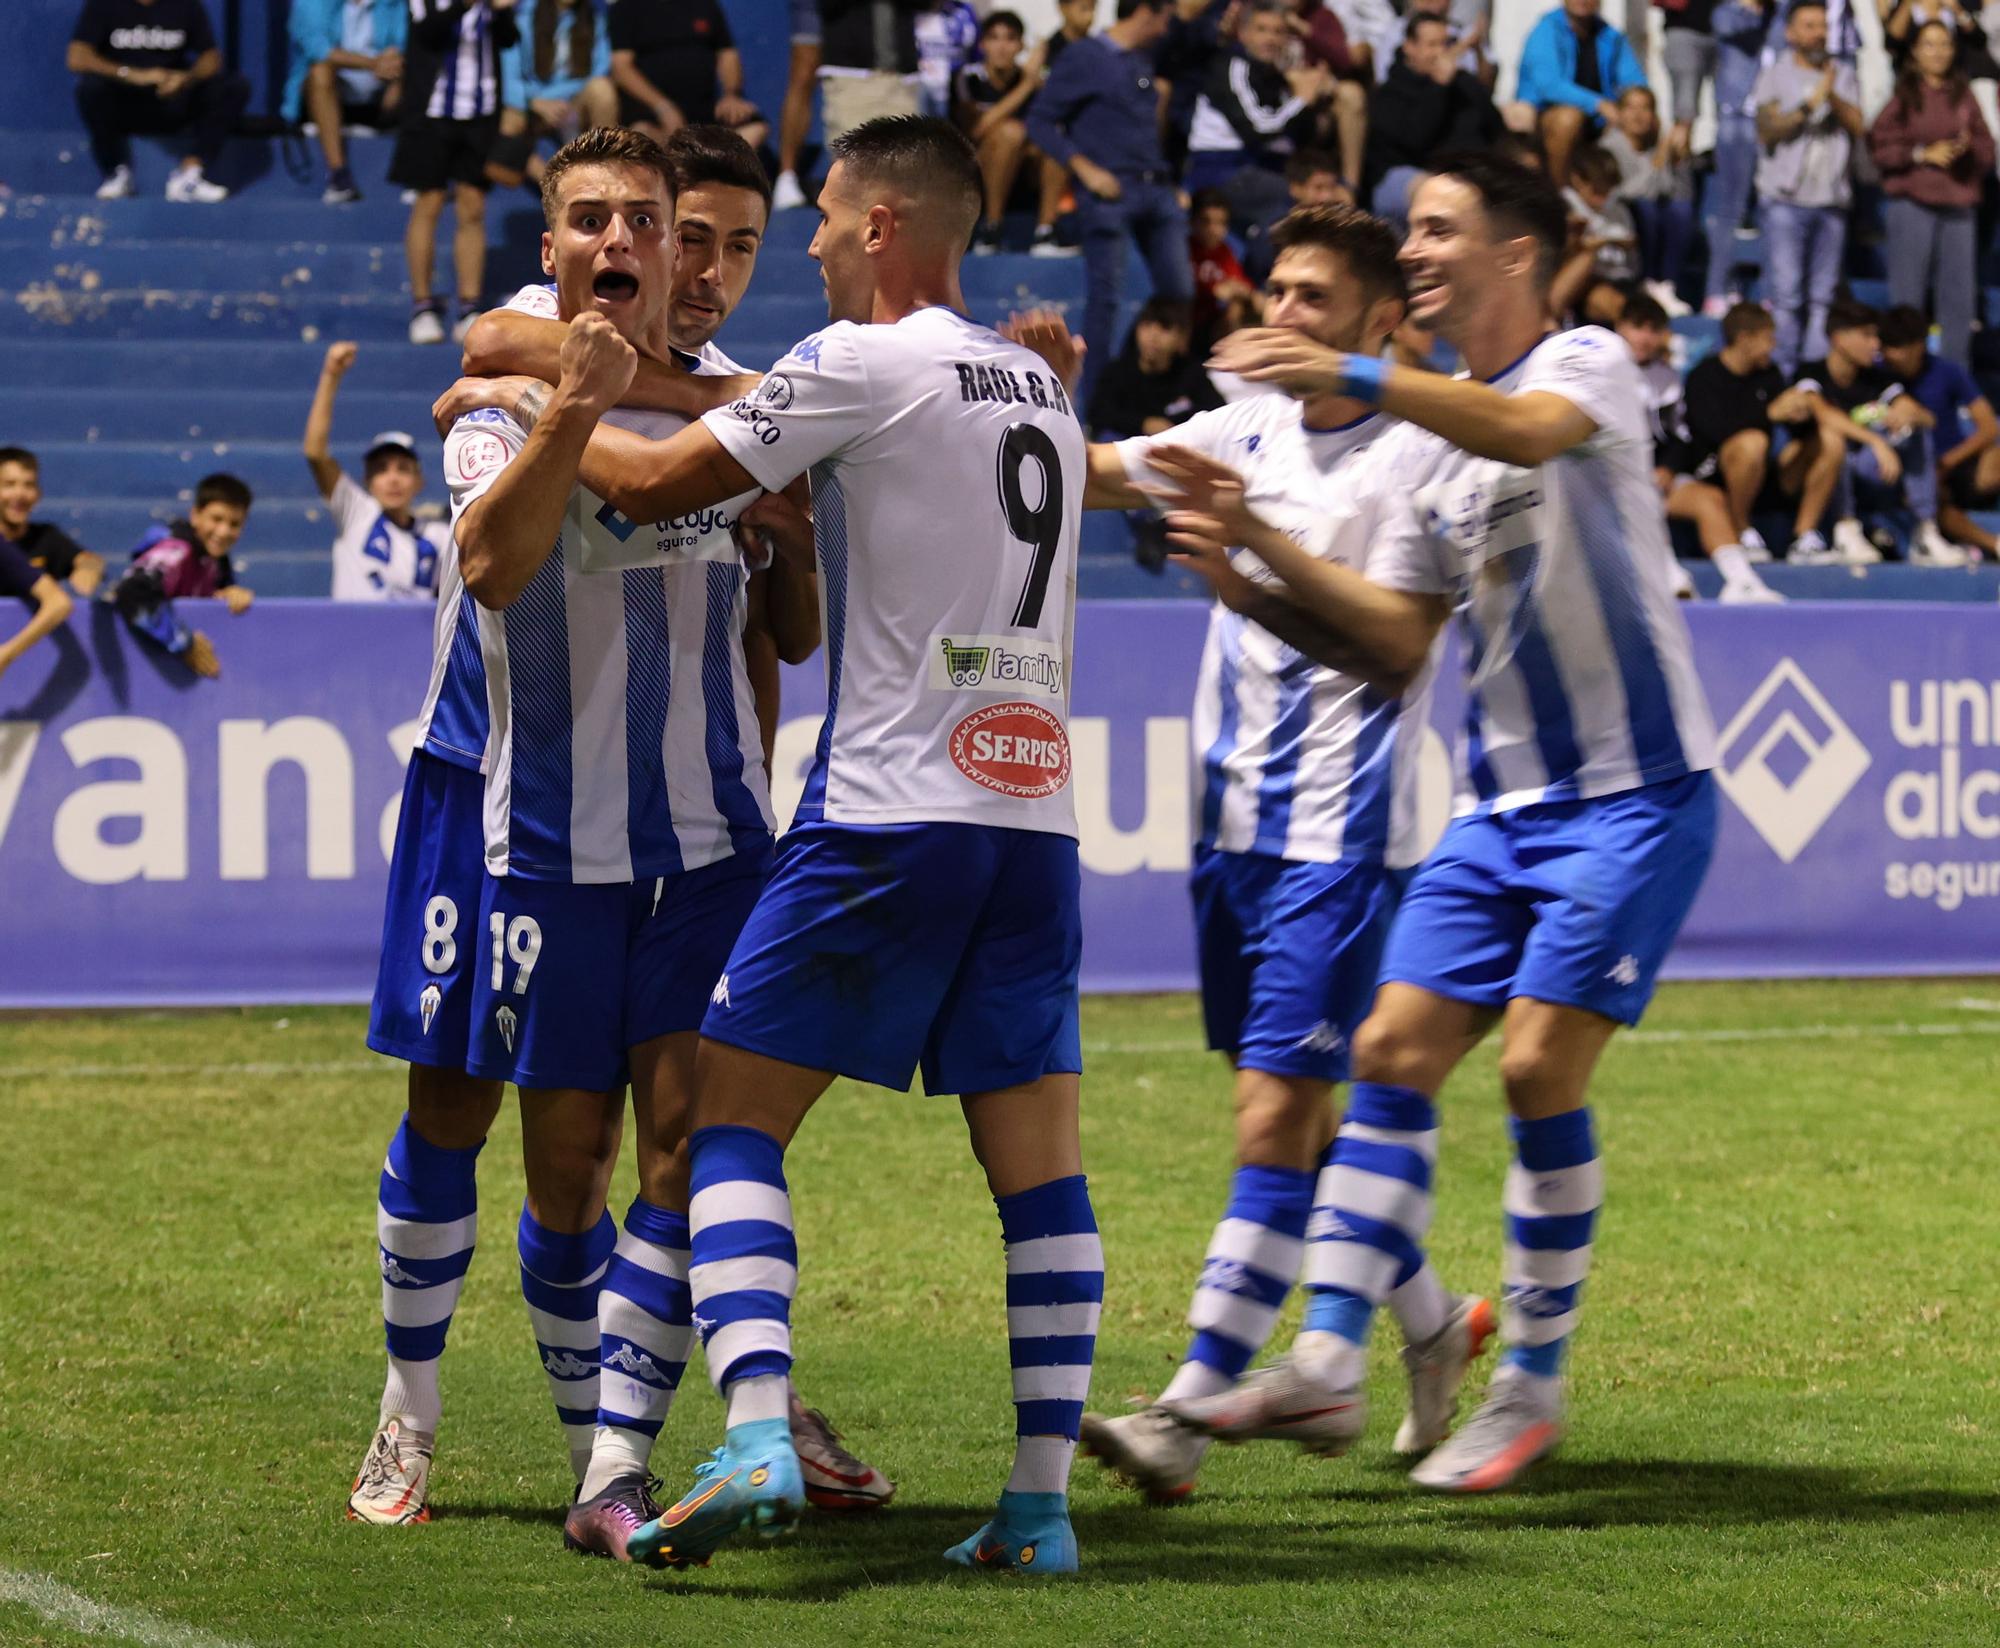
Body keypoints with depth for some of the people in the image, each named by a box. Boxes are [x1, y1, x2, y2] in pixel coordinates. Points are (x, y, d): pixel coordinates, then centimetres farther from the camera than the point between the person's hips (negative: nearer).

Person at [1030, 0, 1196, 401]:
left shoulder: (1144, 59, 18)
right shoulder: (1084, 58, -3)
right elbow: (1040, 121, -6)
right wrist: (1085, 169, -15)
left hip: (1157, 188, 7)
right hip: (1110, 190, -7)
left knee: (1179, 291, 4)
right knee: (1105, 296, -6)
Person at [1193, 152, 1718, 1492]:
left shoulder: (1590, 365, -8)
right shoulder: (1427, 441, 13)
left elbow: (1529, 430, -33)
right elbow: (1400, 644, 12)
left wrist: (1354, 378, -44)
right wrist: (1263, 552, -1)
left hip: (1635, 793, -7)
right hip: (1504, 803, 7)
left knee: (1540, 1067, -12)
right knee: (1394, 1052, -3)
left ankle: (1535, 1384, 0)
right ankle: (1333, 1354, -2)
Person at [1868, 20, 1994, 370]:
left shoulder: (1962, 95, 10)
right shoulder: (1904, 95, 1)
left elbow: (1987, 152, 11)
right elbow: (1880, 146, -4)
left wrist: (1970, 147, -10)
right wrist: (1923, 154, -13)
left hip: (1959, 205, 3)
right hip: (1912, 201, -3)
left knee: (1959, 295, 3)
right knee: (1908, 292, -1)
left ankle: (1957, 371, 11)